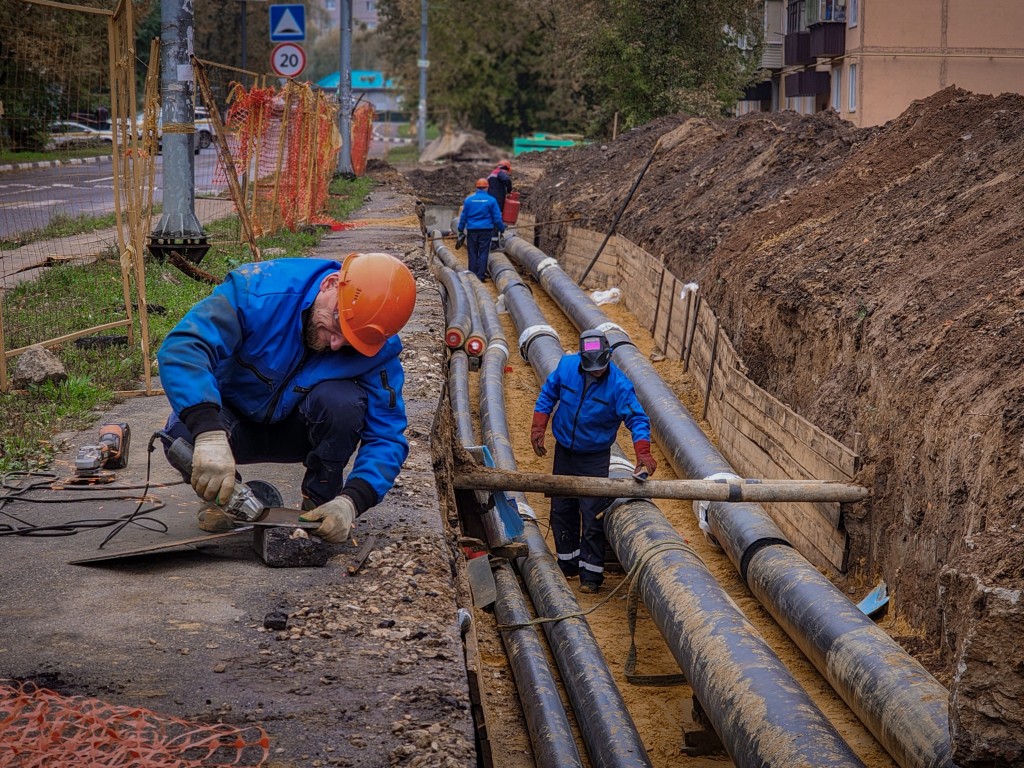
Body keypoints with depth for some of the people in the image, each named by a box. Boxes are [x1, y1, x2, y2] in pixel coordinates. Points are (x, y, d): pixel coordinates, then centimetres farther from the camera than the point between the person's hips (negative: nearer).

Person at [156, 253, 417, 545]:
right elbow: (182, 347, -42)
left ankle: (320, 499, -5)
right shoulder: (258, 289, -32)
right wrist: (209, 434, -57)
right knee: (182, 435, -33)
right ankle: (223, 496, 1)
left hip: (299, 430, 1)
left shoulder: (378, 348, -23)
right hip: (235, 420, -1)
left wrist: (351, 502, -38)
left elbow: (387, 435, -20)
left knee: (343, 402, -32)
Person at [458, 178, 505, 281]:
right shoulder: (491, 200, -3)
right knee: (483, 253, 1)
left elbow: (463, 216, 7)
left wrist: (461, 229, 15)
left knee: (472, 253, 7)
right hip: (485, 229, -2)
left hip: (472, 230, 2)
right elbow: (497, 217, 0)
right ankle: (480, 275, -2)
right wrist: (501, 228, 13)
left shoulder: (469, 199, 2)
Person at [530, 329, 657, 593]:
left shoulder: (619, 385, -22)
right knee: (561, 510, 12)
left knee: (592, 515, -6)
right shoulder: (567, 366, -12)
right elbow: (548, 394, 4)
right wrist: (538, 427, -2)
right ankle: (568, 564, 28)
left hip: (594, 459, -4)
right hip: (564, 452, 4)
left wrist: (643, 452, -39)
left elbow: (637, 419, -24)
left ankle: (590, 573, 3)